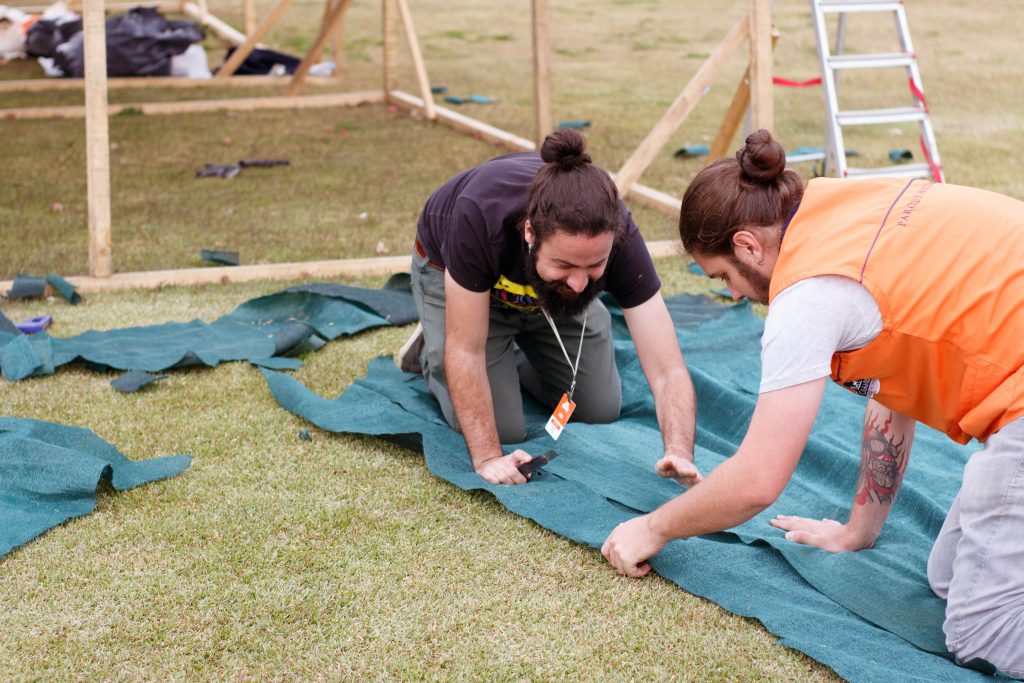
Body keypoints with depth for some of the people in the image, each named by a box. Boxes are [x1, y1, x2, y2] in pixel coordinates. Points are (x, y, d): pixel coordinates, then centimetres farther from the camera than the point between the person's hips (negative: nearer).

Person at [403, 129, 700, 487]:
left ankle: (513, 357, 27)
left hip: (546, 285, 3)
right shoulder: (480, 215, -46)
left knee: (601, 410, 2)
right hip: (452, 275, -3)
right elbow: (466, 350, -34)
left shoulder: (616, 234, -38)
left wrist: (679, 454, -54)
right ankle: (431, 349, 16)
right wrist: (487, 457, -37)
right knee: (502, 427, -12)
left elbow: (668, 371, -38)